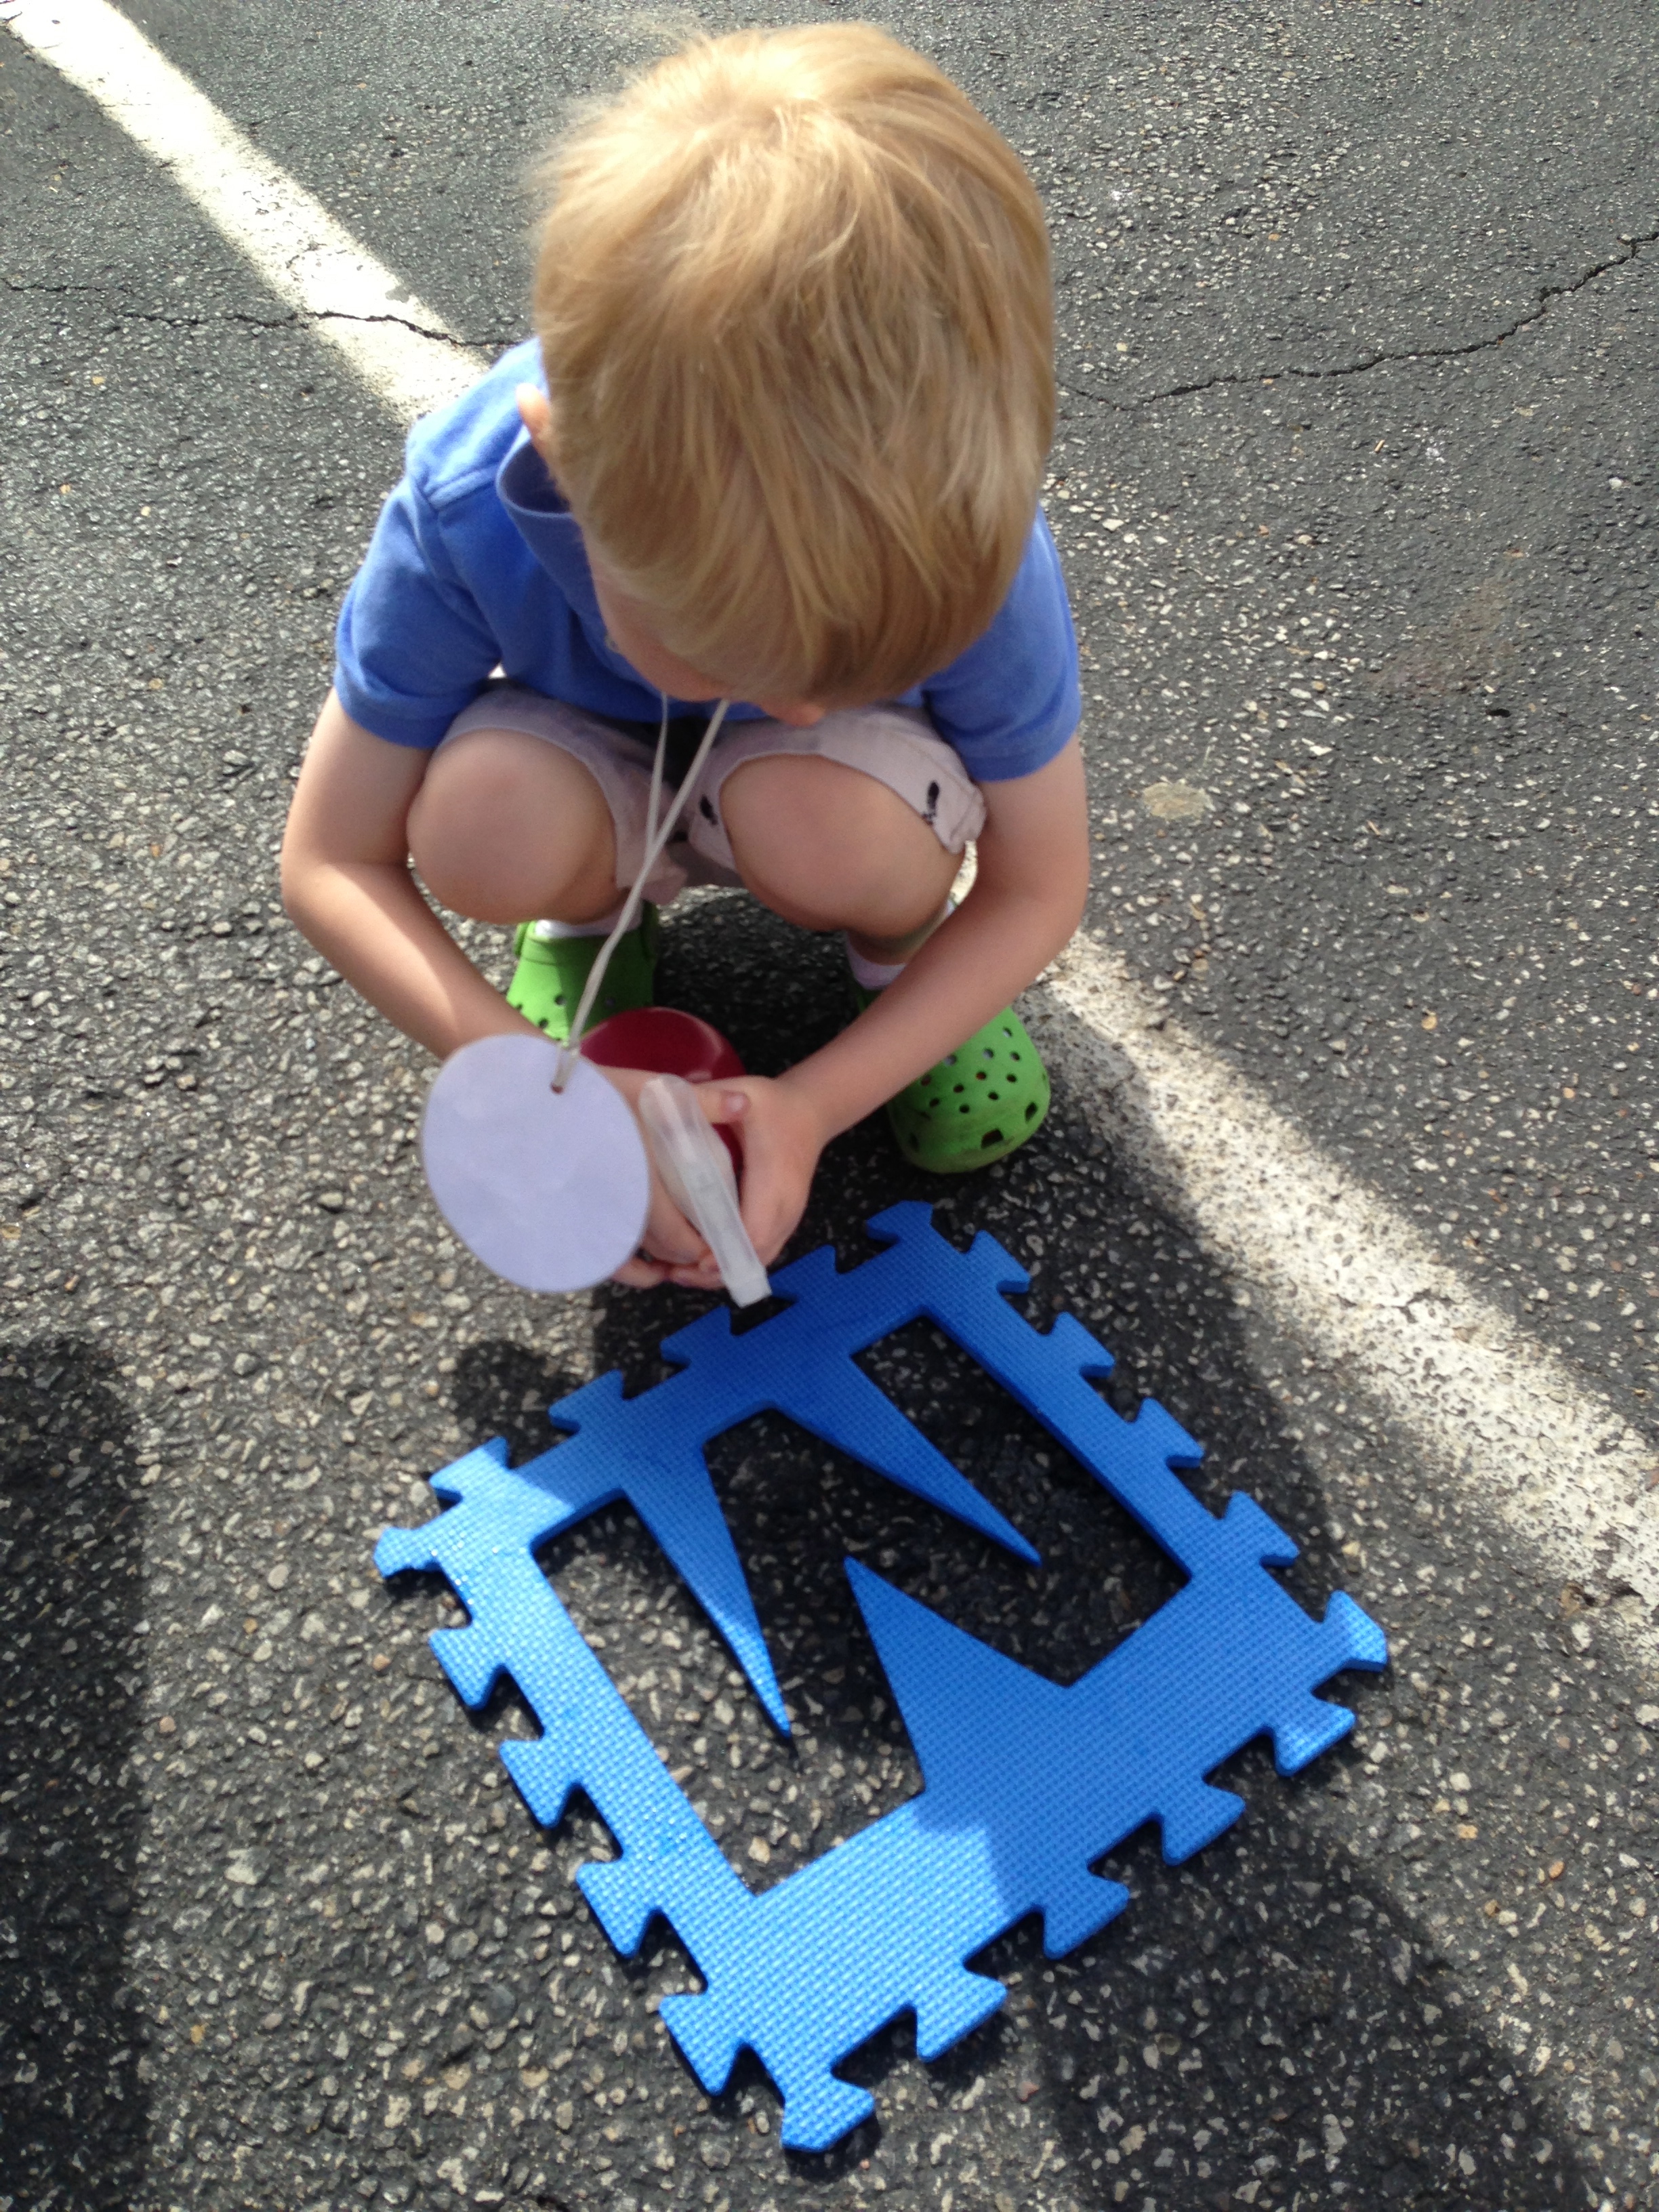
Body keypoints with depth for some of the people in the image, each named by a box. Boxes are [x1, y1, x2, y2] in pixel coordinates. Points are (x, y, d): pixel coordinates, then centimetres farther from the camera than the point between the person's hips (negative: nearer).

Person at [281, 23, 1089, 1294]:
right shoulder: (468, 508, -33)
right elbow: (333, 864, -20)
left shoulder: (965, 536, -33)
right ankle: (596, 919, 3)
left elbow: (1041, 891, -20)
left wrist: (812, 1105, -31)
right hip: (608, 769, 1)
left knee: (818, 820, -37)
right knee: (482, 823, -34)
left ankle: (905, 938, 0)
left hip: (834, 784, 0)